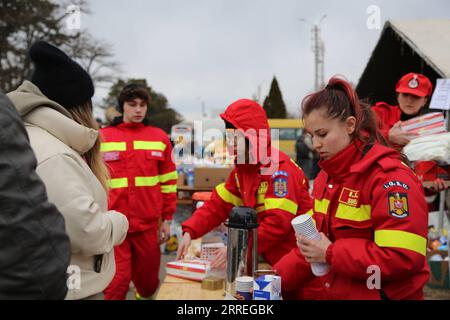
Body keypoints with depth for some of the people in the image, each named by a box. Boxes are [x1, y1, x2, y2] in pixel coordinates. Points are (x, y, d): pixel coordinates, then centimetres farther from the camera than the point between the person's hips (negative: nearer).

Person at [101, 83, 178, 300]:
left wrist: (167, 219, 8)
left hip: (148, 225, 2)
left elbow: (168, 182, 9)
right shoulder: (102, 138, 2)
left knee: (148, 282, 14)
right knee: (117, 283, -3)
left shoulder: (159, 138, 6)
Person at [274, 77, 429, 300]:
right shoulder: (327, 175, 5)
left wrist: (331, 254, -22)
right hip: (335, 292, 7)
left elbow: (404, 258, -25)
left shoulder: (390, 176, -19)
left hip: (385, 294, -7)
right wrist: (278, 278, -2)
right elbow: (317, 240, 9)